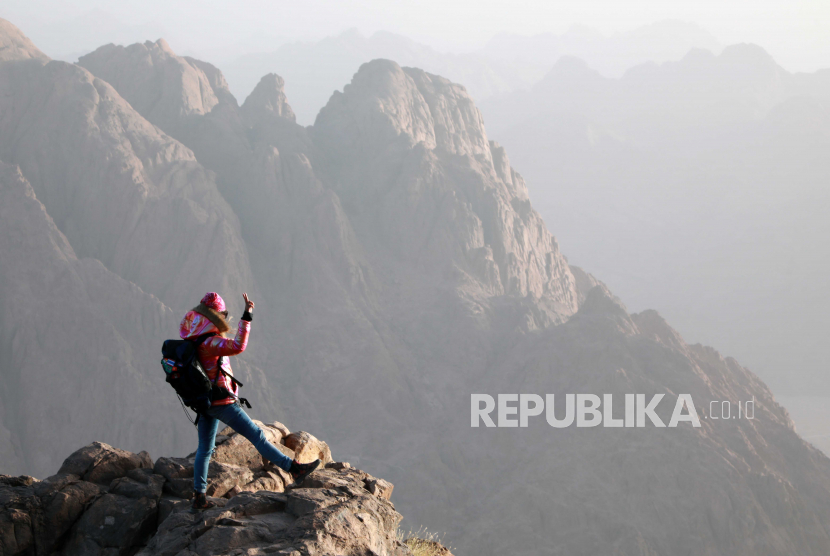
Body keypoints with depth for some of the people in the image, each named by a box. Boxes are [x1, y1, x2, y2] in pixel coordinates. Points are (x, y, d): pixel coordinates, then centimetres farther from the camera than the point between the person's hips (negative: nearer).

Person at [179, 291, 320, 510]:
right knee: (256, 435, -7)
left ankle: (199, 496, 14)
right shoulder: (209, 343, -23)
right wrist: (247, 317, -36)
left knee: (205, 449, 14)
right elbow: (238, 346, -39)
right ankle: (294, 469, -5)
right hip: (221, 401, -9)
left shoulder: (191, 340, 4)